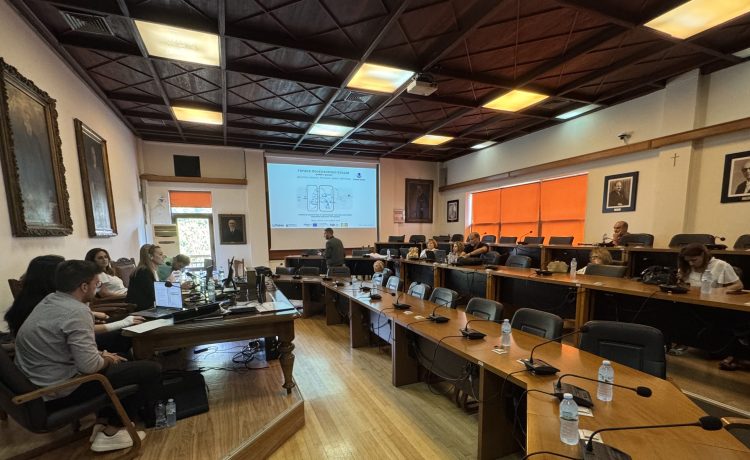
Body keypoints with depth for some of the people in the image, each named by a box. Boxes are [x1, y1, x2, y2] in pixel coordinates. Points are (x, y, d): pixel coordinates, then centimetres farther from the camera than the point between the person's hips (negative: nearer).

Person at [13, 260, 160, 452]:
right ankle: (111, 433, 6)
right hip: (59, 393, -10)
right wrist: (107, 360, -8)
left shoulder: (49, 300, 3)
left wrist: (102, 355, 8)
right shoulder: (76, 311, -26)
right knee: (151, 370, -10)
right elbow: (89, 366, -29)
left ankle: (105, 421, 23)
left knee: (119, 362, 27)